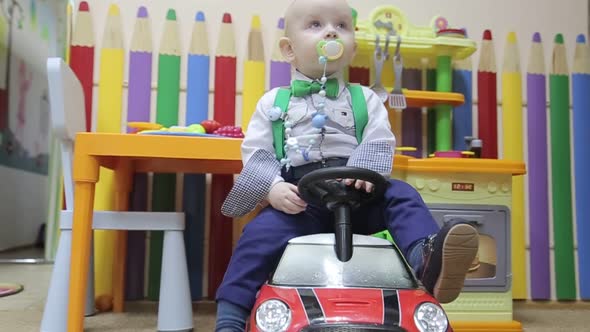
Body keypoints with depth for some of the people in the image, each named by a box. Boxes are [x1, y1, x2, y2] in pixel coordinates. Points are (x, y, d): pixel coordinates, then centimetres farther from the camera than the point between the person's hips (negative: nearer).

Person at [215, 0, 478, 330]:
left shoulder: (365, 99, 15)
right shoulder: (273, 102, 13)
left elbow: (380, 143, 2)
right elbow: (255, 153, 5)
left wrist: (363, 171, -22)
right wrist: (273, 187, -16)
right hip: (297, 201, -1)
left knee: (401, 195, -22)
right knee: (259, 234, -23)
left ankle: (426, 260, -46)